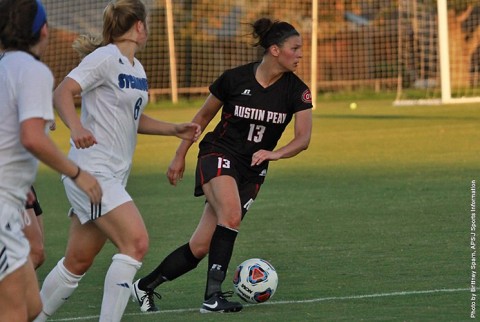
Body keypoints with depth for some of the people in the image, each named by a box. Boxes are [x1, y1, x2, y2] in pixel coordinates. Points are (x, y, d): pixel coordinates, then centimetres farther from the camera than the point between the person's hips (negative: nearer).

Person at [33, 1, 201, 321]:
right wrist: (76, 128, -40)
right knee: (136, 242, -21)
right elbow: (63, 93, -22)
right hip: (93, 171, -9)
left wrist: (175, 129, 19)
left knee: (79, 261, 10)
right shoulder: (105, 58, -11)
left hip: (114, 174, 9)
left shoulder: (136, 67, 17)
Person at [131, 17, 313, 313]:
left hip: (252, 171, 3)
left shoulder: (296, 91, -6)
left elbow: (303, 138, -12)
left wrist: (275, 153, -32)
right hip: (218, 156, -3)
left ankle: (145, 287, 15)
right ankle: (213, 295, -32)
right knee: (232, 213, -34)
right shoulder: (235, 79, -10)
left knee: (201, 247, -3)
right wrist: (180, 156, 9)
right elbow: (204, 116, 5)